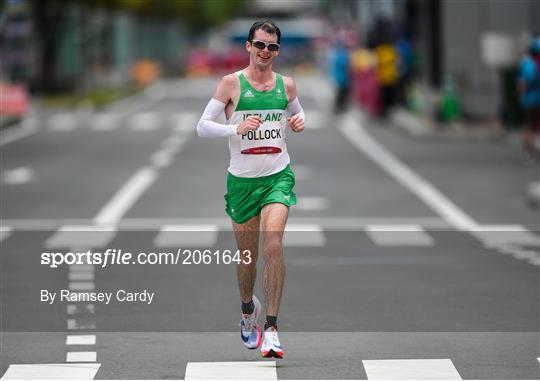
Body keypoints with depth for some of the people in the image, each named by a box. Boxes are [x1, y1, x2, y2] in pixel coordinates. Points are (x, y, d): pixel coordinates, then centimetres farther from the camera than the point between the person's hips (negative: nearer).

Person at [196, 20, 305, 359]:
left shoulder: (286, 85, 5)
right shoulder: (232, 83, -3)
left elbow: (298, 113, 25)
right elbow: (202, 126, -5)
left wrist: (300, 122, 1)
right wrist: (236, 129, -21)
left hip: (278, 176, 0)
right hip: (242, 179, 0)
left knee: (273, 243, -20)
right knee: (247, 255, 9)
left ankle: (271, 328, -19)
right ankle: (248, 309, 40)